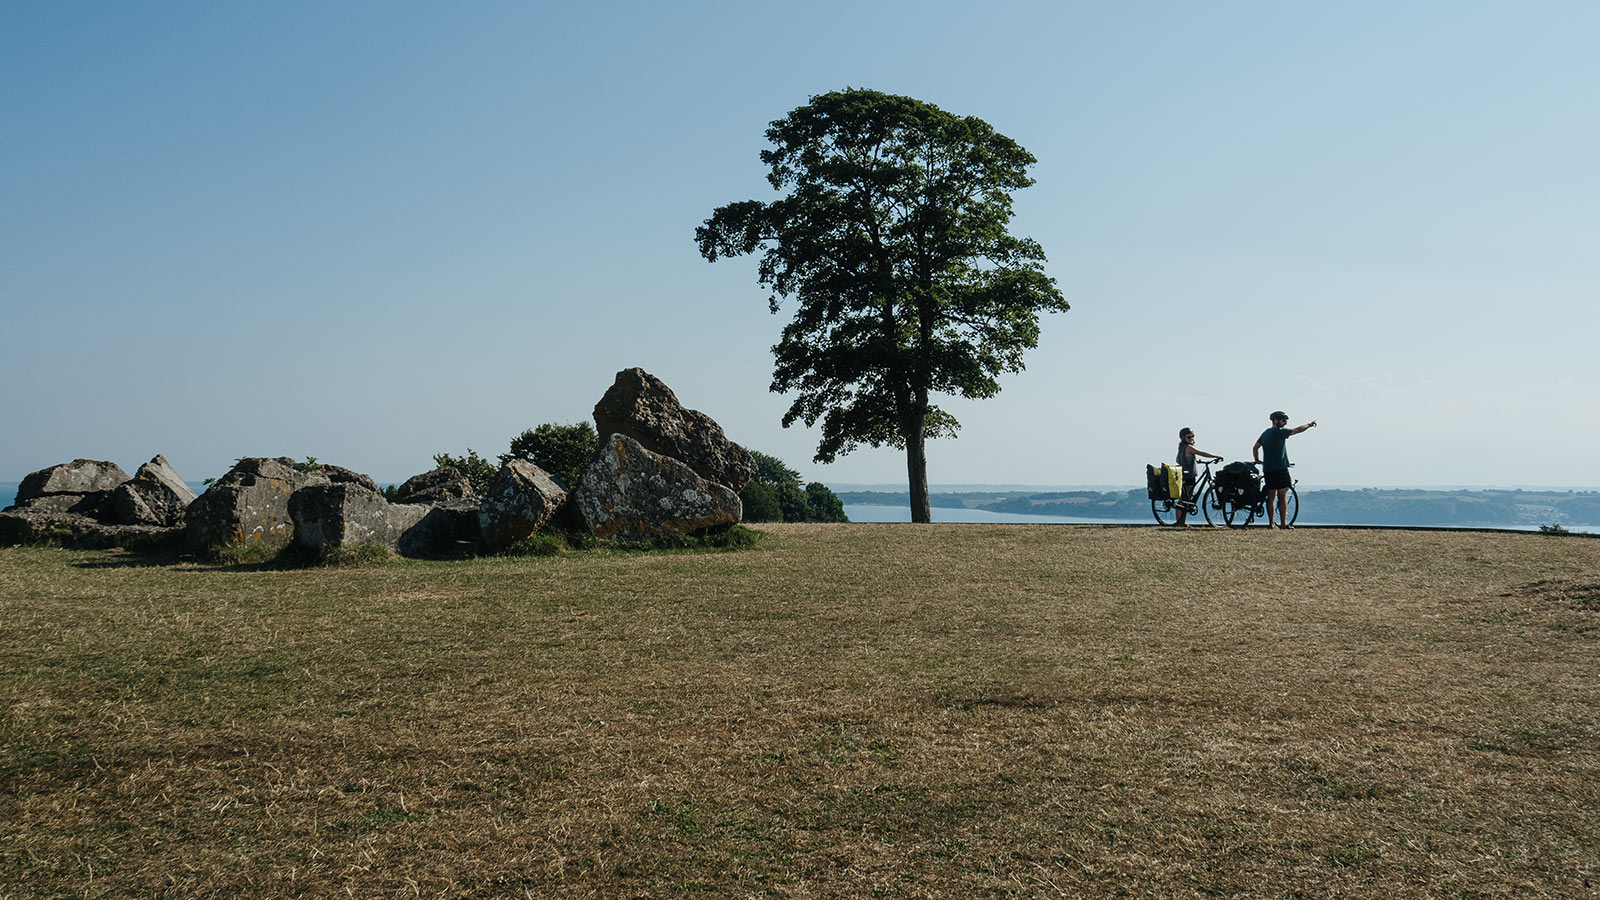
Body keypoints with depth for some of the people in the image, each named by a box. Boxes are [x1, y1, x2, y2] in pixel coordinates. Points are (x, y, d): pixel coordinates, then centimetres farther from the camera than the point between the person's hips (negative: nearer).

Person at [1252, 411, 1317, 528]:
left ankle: (1271, 523, 8)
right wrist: (1309, 425, 12)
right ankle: (1284, 523, -5)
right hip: (1280, 469, -7)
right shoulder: (1280, 432, -8)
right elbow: (1298, 430, -3)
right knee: (1283, 496, -4)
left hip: (1267, 469, 8)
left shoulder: (1265, 433, 15)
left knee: (1271, 496, 8)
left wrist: (1257, 460, 29)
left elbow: (1255, 447, 19)